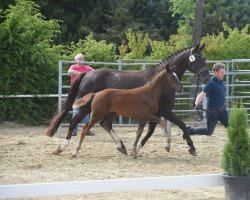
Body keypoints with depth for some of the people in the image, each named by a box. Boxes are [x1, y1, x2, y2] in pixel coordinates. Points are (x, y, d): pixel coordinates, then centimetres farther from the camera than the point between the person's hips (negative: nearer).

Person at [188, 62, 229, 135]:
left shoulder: (221, 81, 5)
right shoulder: (211, 83, -20)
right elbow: (203, 94, -31)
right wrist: (196, 104, -47)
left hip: (221, 110, 7)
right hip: (213, 111, -7)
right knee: (209, 132, 4)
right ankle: (190, 131, 22)